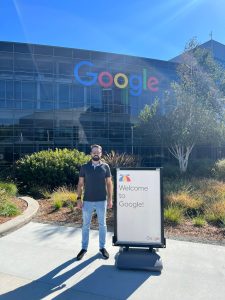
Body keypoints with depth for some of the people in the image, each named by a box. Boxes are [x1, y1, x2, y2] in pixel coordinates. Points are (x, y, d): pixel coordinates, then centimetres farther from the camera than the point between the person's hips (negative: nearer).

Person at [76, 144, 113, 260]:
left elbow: (109, 183, 2)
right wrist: (79, 199, -4)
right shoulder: (84, 167, 0)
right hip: (87, 201, 0)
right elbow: (80, 183, 3)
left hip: (102, 201, 0)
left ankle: (102, 247, 26)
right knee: (85, 225, 10)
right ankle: (84, 248, 24)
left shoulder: (105, 167, -1)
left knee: (102, 225, 11)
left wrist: (110, 199, -3)